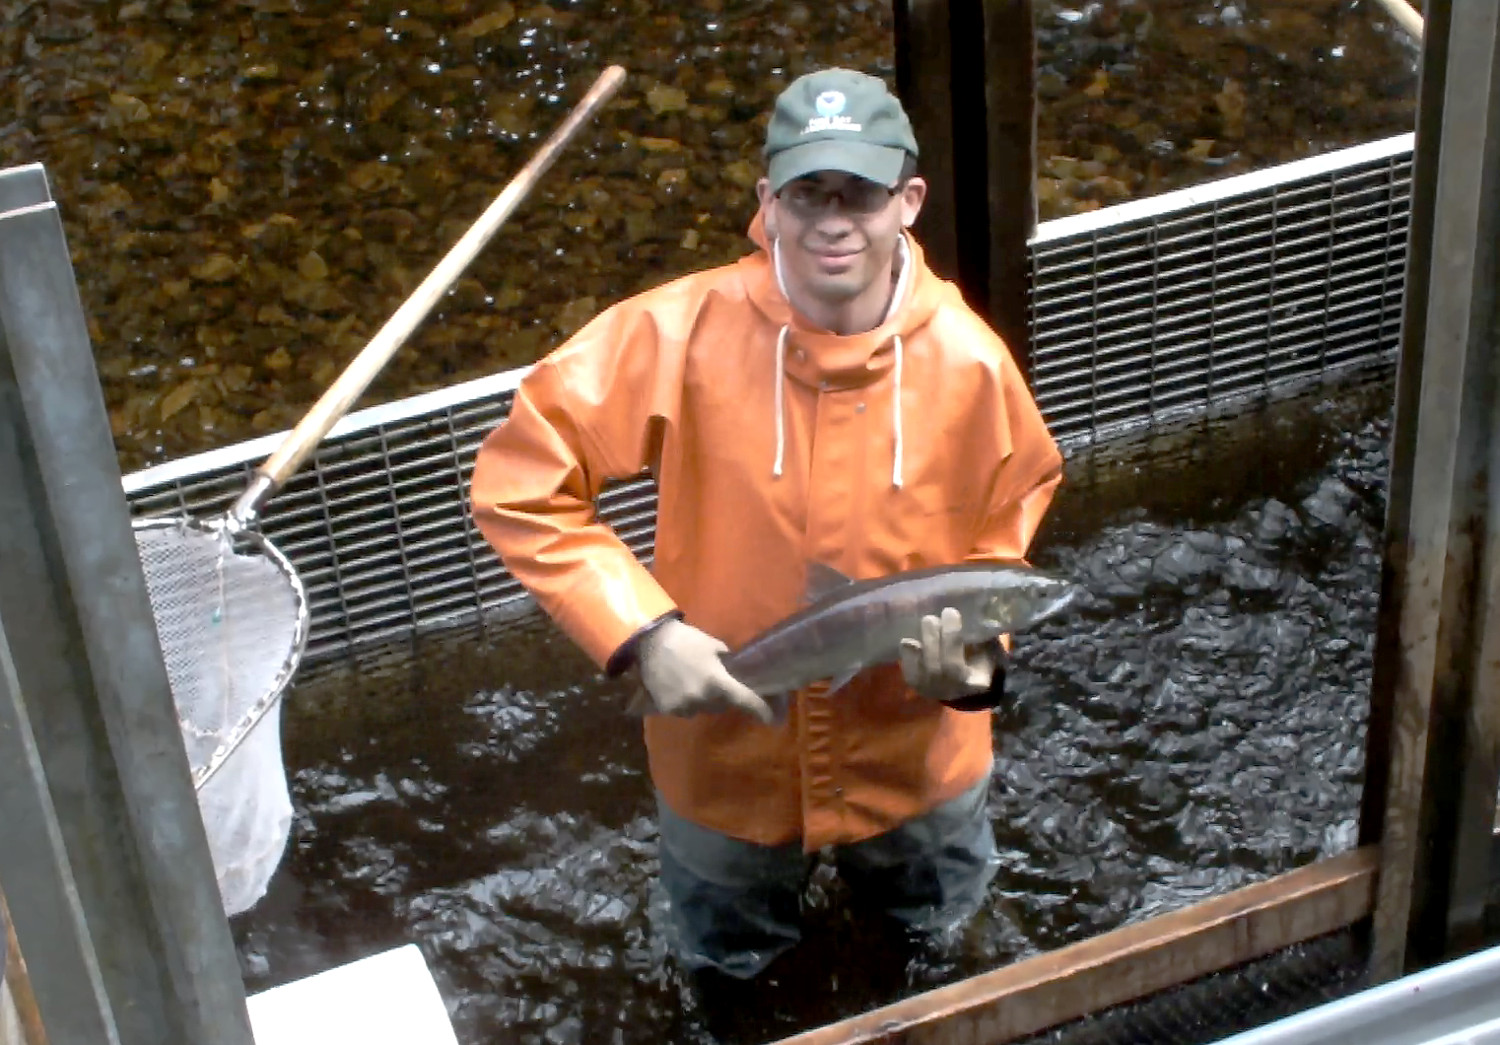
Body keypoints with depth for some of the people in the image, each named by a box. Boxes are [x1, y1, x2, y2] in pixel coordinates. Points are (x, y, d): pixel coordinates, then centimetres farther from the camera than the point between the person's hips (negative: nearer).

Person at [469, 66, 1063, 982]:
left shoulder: (968, 360, -21)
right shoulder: (682, 333, -28)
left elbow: (1008, 522, -4)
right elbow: (519, 484, -23)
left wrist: (978, 655, -21)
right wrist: (641, 631, -29)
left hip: (914, 750, 1)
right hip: (728, 754, -1)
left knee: (940, 927, 30)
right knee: (731, 962, 27)